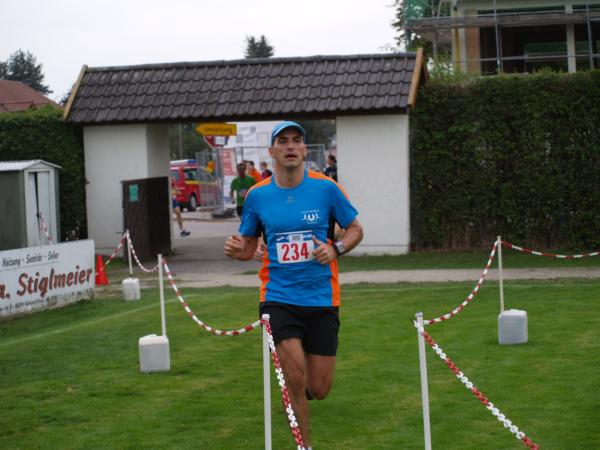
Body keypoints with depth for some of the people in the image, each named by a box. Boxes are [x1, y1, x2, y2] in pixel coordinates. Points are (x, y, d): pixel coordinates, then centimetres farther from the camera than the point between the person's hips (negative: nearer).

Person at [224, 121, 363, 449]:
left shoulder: (325, 188, -4)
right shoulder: (257, 195, 0)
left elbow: (355, 229, 6)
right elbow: (249, 245, 10)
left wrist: (336, 249, -14)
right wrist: (237, 250, -13)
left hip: (322, 299, 0)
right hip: (279, 297, 0)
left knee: (318, 389, 3)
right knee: (296, 375, -15)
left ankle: (297, 393, 42)